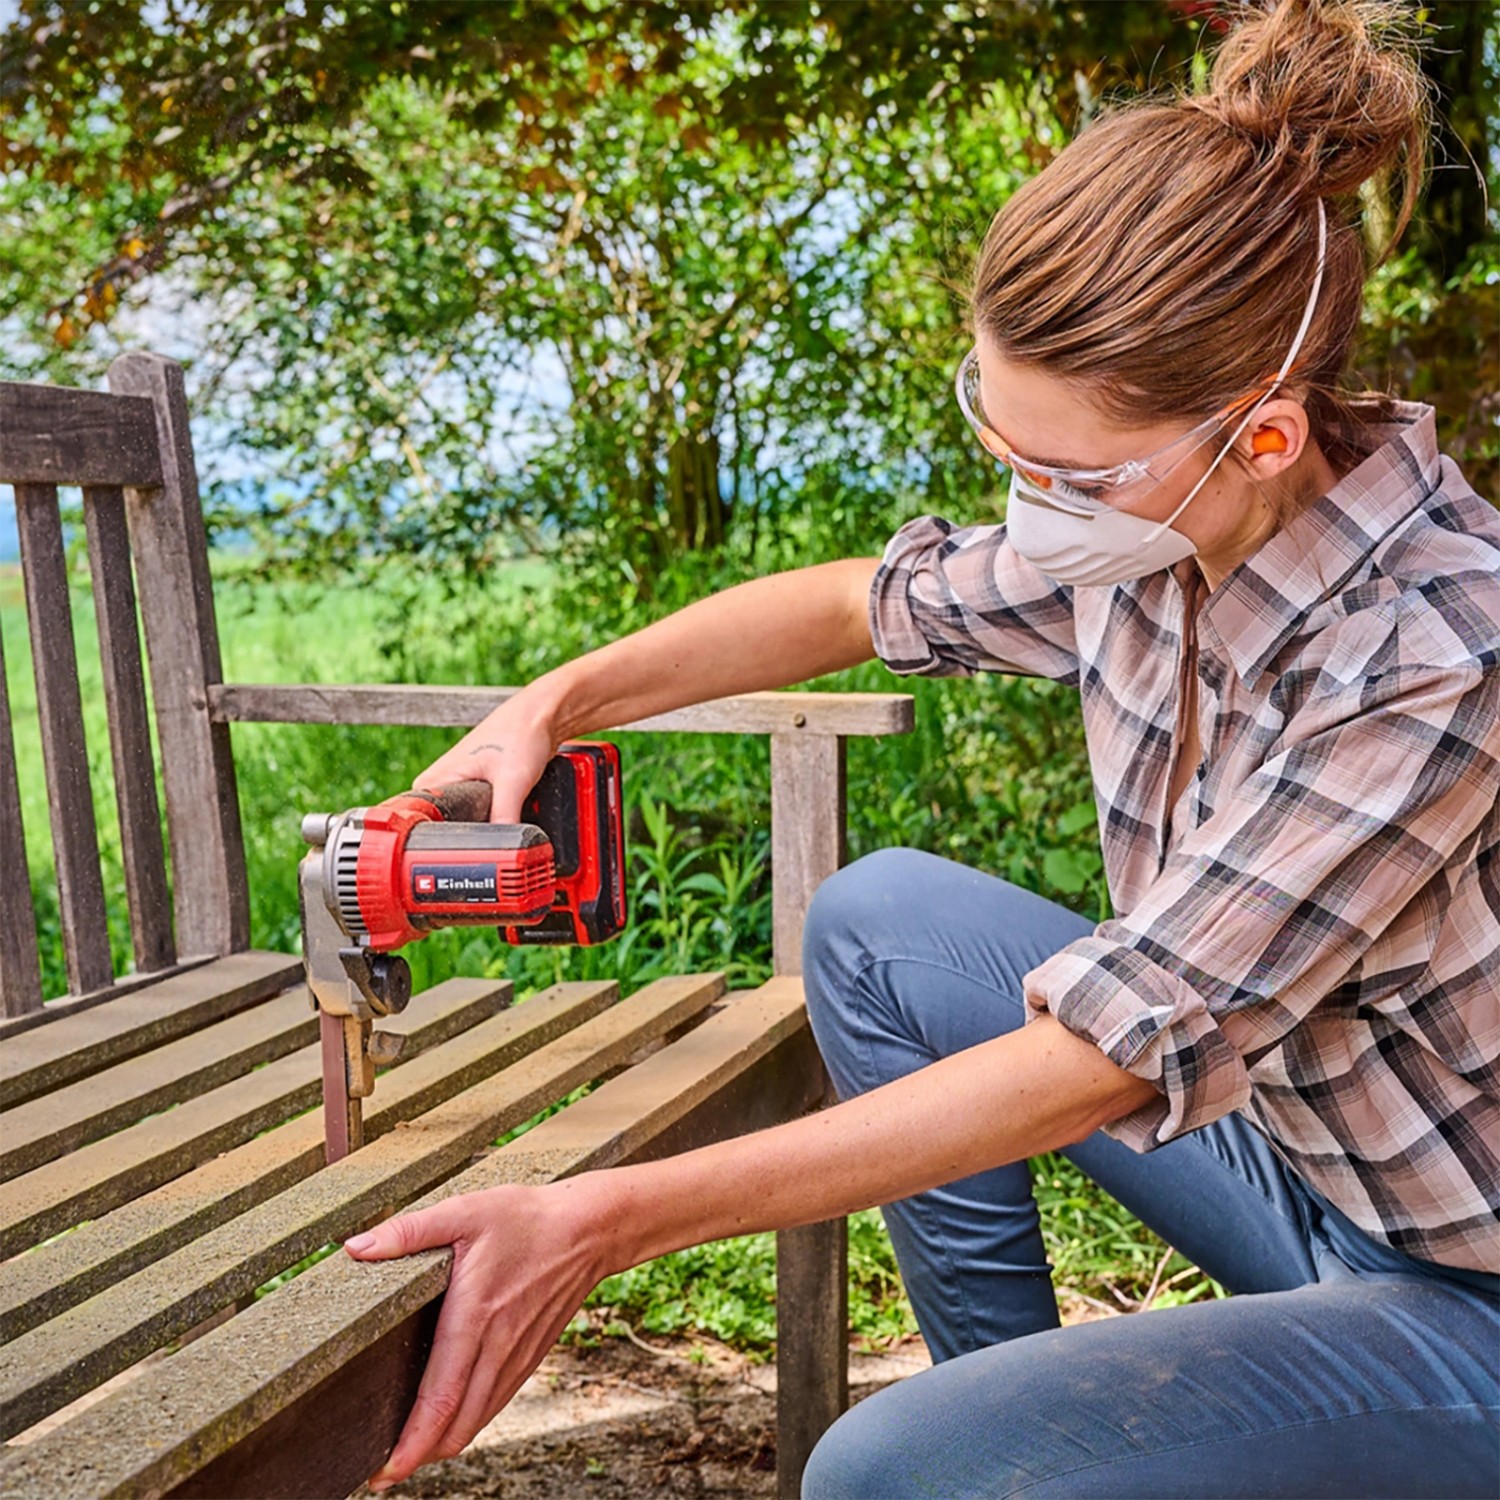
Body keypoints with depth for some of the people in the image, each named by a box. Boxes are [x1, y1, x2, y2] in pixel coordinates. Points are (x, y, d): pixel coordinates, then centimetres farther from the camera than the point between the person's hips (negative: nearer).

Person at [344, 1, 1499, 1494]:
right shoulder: (1147, 517, -10)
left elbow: (1102, 1065, -31)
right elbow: (861, 600, 7)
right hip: (1280, 1133, 7)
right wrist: (553, 701, -3)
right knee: (875, 918, 2)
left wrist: (604, 1221, -31)